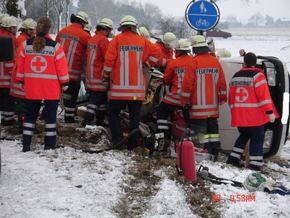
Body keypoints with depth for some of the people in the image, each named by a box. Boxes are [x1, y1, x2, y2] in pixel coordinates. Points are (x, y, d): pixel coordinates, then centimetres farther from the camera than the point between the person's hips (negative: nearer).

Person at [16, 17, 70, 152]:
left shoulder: (26, 44, -1)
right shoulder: (55, 46, -11)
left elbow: (20, 64, 6)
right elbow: (61, 66, -7)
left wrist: (22, 80, 18)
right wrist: (64, 83, 4)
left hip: (31, 87, 3)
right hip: (51, 88, -3)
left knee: (30, 114, 13)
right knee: (50, 115, 8)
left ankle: (26, 144, 11)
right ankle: (49, 144, 10)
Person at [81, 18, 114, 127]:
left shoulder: (92, 39, 15)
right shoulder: (103, 40, -14)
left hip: (91, 76, 10)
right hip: (99, 76, -10)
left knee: (102, 98, 18)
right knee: (96, 99, -8)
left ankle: (100, 121, 24)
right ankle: (86, 121, -10)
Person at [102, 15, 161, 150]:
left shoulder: (117, 39, -1)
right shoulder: (142, 41, 6)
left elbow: (109, 60, -5)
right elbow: (156, 53, 8)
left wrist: (106, 77, 4)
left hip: (119, 87, -2)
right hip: (137, 87, 3)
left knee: (113, 112, 8)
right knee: (135, 115, 10)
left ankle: (118, 141, -2)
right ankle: (132, 143, 12)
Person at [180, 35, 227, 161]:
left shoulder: (194, 62, -11)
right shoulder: (215, 61, 6)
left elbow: (187, 83, -12)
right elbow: (222, 82, 9)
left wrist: (185, 101, -5)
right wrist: (222, 98, 18)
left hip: (198, 105, -5)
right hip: (213, 105, 6)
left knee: (201, 130, -2)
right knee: (213, 127, 13)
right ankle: (215, 153, 16)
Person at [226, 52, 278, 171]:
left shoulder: (235, 77, 10)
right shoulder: (257, 75, -10)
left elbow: (231, 98, 17)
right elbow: (264, 95, -17)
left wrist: (234, 112, 27)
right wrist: (270, 112, -14)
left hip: (239, 117, 6)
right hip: (255, 117, -6)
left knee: (243, 136, 24)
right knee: (257, 139, 1)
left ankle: (233, 158, 21)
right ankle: (255, 165, -3)